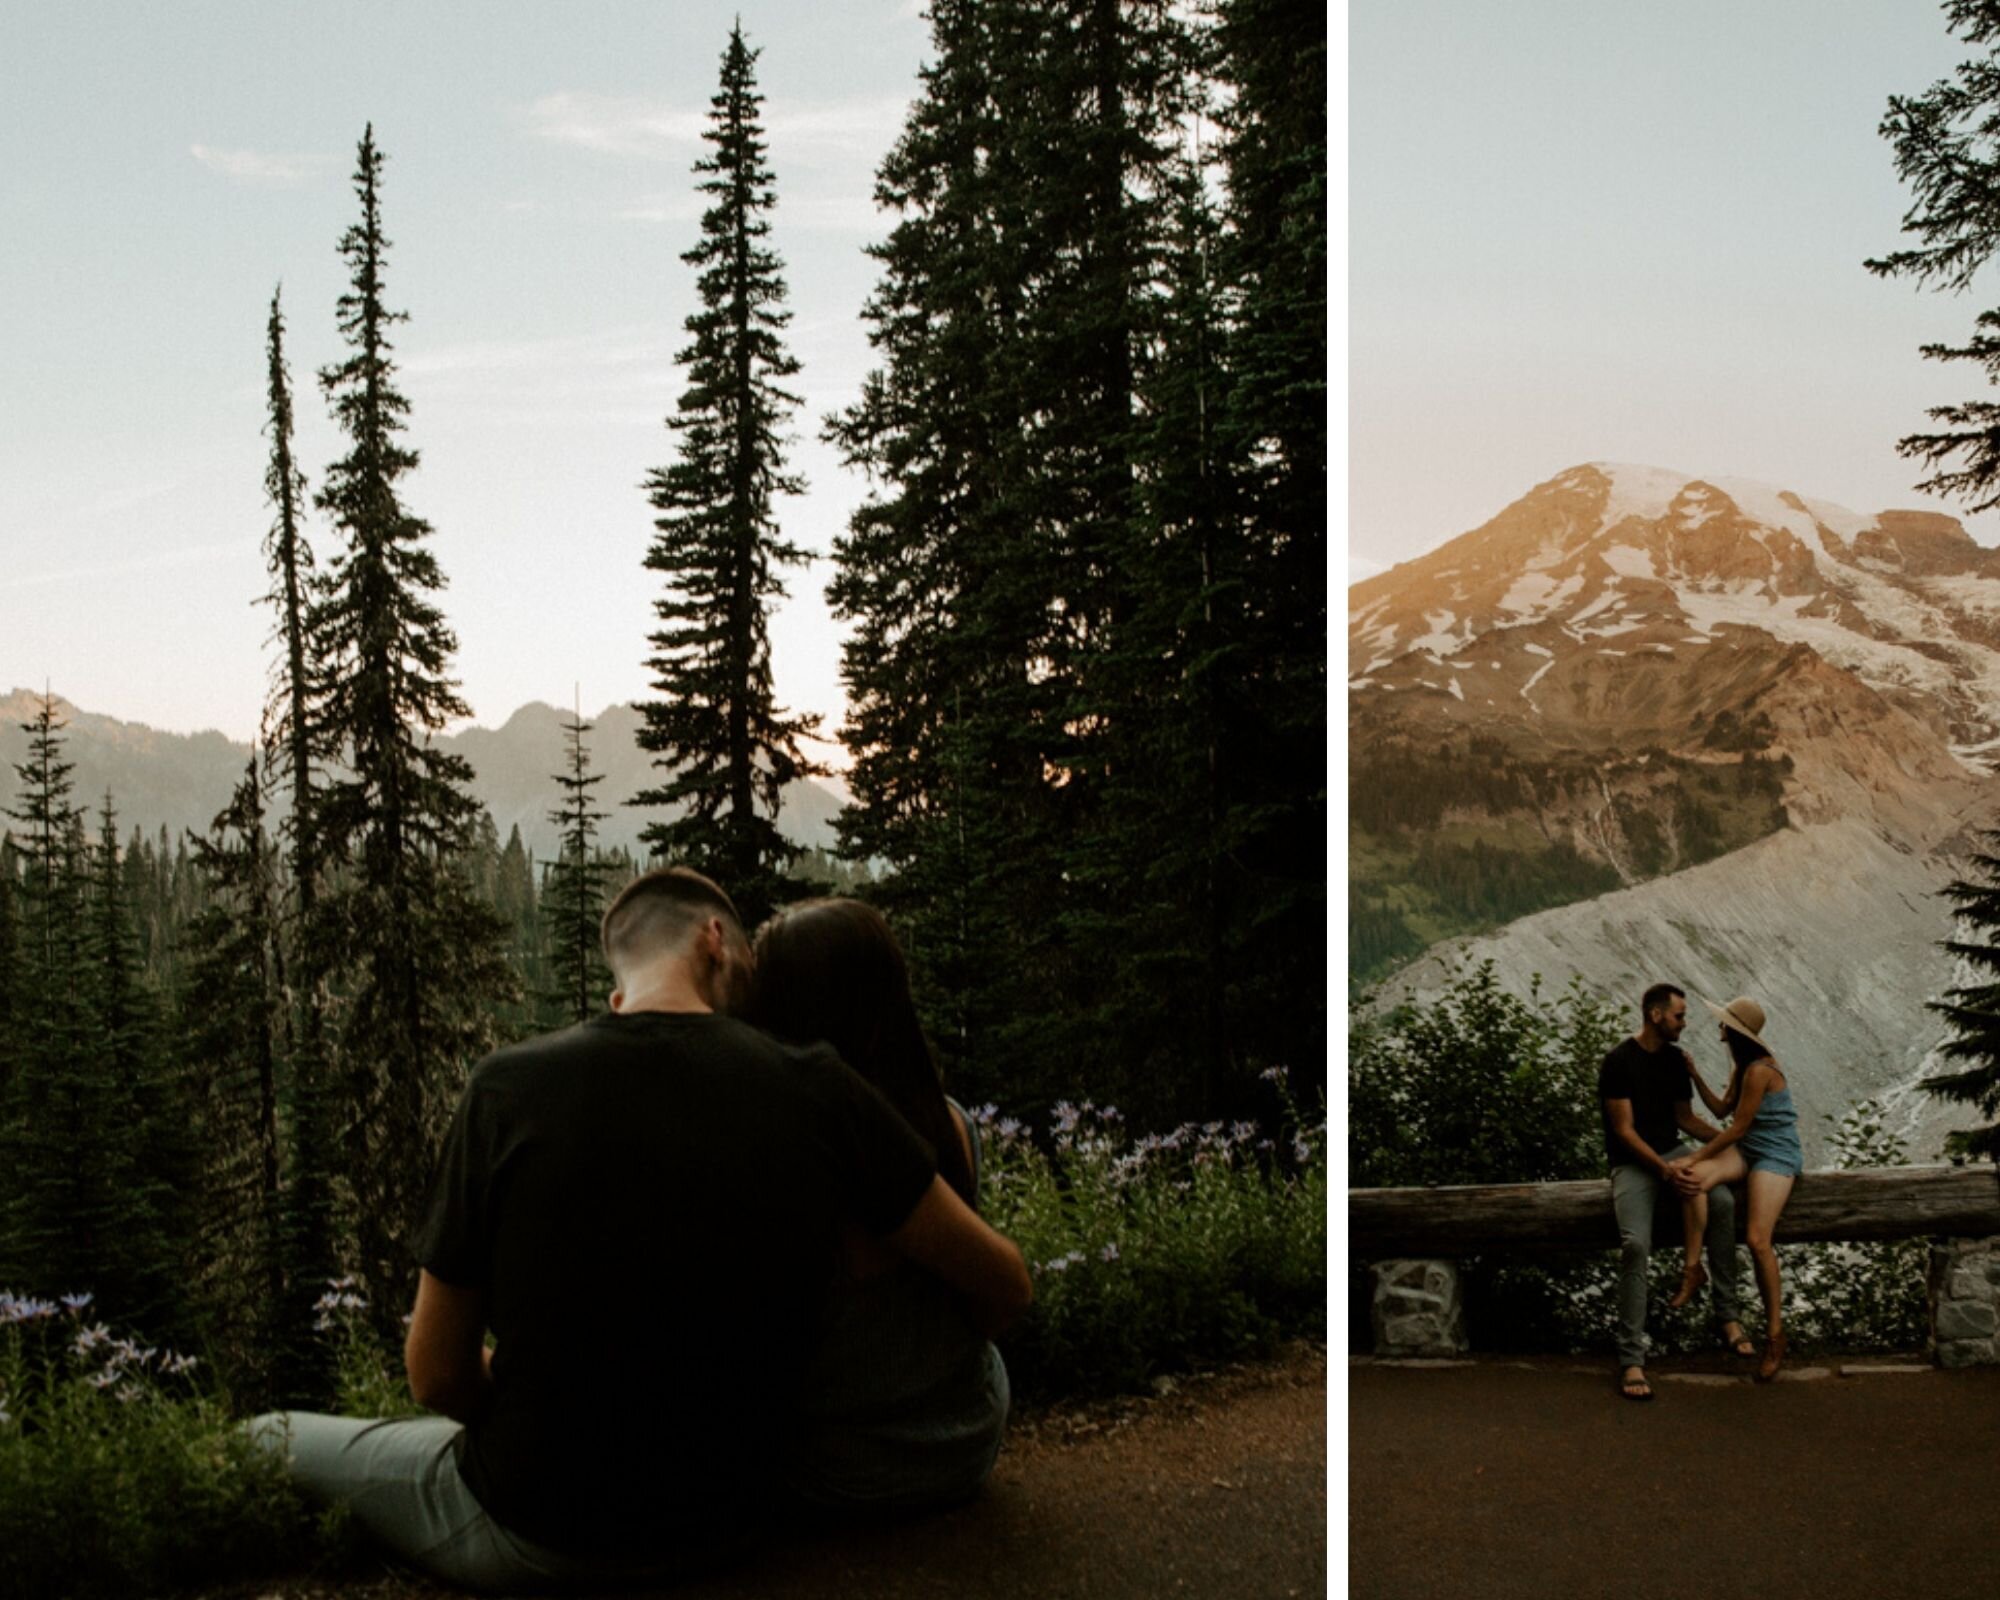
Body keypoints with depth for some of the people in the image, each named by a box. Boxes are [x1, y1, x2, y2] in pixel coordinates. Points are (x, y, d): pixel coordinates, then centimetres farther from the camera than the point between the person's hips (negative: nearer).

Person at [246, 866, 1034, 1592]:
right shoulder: (818, 1093, -11)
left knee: (274, 1440, 22)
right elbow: (1004, 1285, -3)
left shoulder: (508, 1087, -14)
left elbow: (437, 1374, -8)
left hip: (528, 1533, -2)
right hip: (719, 1527, 3)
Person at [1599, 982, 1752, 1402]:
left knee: (1723, 1202, -25)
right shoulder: (1619, 1063, -10)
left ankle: (1727, 1315, -15)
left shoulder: (1675, 1060, 10)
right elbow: (1624, 1130, -13)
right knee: (1636, 1245, -28)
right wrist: (1662, 1168, -22)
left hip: (1672, 1153, 5)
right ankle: (1631, 1359, -25)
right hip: (1632, 1162, -5)